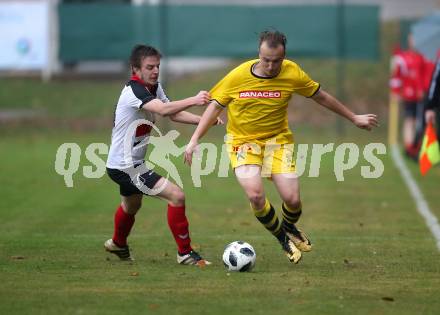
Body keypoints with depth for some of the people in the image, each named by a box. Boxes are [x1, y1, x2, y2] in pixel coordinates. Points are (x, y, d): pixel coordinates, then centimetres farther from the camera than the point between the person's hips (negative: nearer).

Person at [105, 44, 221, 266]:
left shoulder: (154, 87, 3)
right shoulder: (133, 91, -26)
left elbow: (174, 114, 5)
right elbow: (163, 110, -41)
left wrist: (203, 120, -10)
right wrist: (193, 100, -53)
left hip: (132, 163, 10)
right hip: (125, 166, -10)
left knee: (131, 206, 34)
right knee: (176, 196, -18)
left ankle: (118, 244, 60)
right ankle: (185, 253, -9)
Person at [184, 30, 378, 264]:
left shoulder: (292, 74, -12)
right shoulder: (238, 76, -15)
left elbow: (321, 97, 4)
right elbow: (216, 106, -3)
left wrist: (354, 118, 13)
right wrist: (194, 140, -9)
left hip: (277, 140, 1)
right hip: (243, 141, -1)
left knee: (292, 199, -11)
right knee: (255, 195, -23)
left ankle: (289, 227, 28)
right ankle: (282, 237, 6)